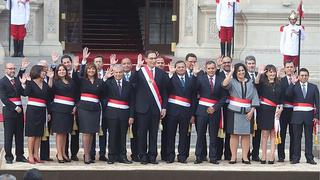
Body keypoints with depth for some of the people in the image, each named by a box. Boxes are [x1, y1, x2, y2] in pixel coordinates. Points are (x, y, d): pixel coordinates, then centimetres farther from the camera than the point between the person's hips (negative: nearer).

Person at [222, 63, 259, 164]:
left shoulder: (250, 83, 10)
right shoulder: (232, 82, 3)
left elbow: (255, 98, 6)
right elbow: (224, 84, -20)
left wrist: (252, 111, -4)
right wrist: (231, 72, -14)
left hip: (247, 113, 2)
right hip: (234, 112, -2)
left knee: (246, 135, 2)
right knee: (234, 134, -1)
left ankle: (245, 157, 6)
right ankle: (233, 157, 3)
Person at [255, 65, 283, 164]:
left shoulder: (278, 84, 10)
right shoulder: (262, 83, -1)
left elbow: (281, 98, 15)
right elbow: (256, 84, -23)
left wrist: (280, 108, 1)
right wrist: (259, 74, -35)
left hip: (275, 111, 3)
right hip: (264, 110, -3)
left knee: (273, 134, 2)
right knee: (265, 134, -1)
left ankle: (272, 156, 3)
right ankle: (263, 157, 2)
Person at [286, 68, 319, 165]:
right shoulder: (294, 86, 7)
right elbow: (288, 94, -13)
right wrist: (293, 83, -17)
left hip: (309, 115, 1)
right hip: (297, 115, -1)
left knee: (309, 137, 4)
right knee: (296, 137, 2)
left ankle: (309, 158, 8)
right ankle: (296, 157, 6)